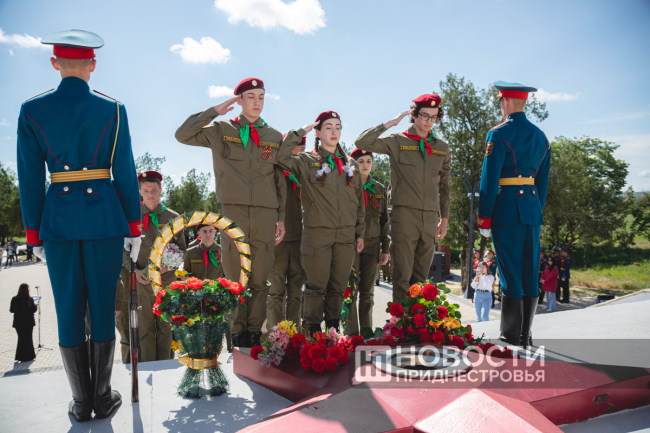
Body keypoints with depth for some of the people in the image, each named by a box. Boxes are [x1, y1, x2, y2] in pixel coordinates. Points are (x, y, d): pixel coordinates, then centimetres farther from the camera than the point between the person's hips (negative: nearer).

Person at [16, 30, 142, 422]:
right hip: (104, 216, -1)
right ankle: (103, 398, 19)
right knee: (103, 307, 8)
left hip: (58, 219, 1)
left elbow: (30, 179, 1)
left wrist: (34, 235, 9)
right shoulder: (112, 109, -4)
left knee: (69, 310, 10)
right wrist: (134, 227, 4)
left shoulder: (31, 111, 0)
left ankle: (82, 402, 20)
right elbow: (125, 173, -4)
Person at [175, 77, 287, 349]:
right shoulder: (221, 131, 11)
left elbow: (281, 181, 15)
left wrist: (281, 219, 10)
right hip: (233, 213, -1)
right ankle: (237, 336, 12)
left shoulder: (275, 137, 15)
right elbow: (182, 135, 0)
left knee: (260, 282, 4)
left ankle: (255, 334, 15)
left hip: (266, 216, 2)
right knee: (235, 281, 1)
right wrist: (214, 111, -1)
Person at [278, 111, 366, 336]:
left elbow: (359, 201, 16)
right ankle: (313, 331, 16)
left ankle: (333, 329, 23)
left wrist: (360, 233, 12)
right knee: (317, 285, 2)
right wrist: (300, 132, -7)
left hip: (346, 235, 4)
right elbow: (281, 156, -16)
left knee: (339, 286, 9)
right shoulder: (306, 161, 3)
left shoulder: (351, 165, 15)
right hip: (317, 234, -3)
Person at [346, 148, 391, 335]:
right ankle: (352, 333, 3)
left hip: (372, 246, 3)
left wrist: (386, 248, 8)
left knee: (368, 293, 8)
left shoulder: (379, 189, 14)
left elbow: (384, 221, 15)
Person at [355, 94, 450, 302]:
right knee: (402, 277, -4)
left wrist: (444, 218, 18)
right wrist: (390, 123, -7)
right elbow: (362, 142, -9)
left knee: (421, 278, 9)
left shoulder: (442, 148, 15)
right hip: (404, 215, -4)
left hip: (430, 218, 4)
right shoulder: (397, 142, 3)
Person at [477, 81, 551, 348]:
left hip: (506, 209, -7)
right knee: (530, 272, 10)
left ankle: (510, 338, 5)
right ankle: (525, 336, 18)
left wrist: (484, 217, -6)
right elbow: (543, 179, 16)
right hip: (533, 207, 7)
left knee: (510, 274, -3)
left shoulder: (499, 134, -7)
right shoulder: (541, 136, 15)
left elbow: (489, 179, -10)